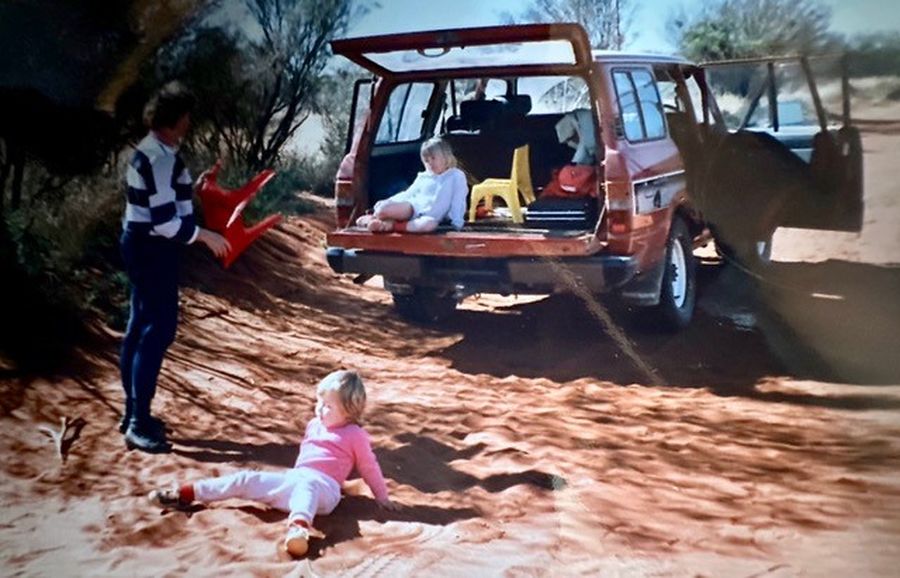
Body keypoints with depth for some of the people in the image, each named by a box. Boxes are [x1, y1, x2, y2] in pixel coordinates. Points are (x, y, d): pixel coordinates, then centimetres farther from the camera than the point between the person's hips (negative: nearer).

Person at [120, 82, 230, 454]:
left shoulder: (152, 151, 13)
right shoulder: (161, 159, -20)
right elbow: (165, 222, -24)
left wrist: (191, 190, 20)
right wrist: (204, 235, -15)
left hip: (143, 244, 11)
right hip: (152, 249, -11)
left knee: (140, 328, 14)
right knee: (158, 330, -9)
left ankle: (133, 414, 24)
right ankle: (139, 425, -6)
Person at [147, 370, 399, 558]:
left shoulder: (355, 436, 0)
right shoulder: (315, 425, 21)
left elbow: (369, 467, 6)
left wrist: (382, 497, 10)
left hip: (322, 487, -7)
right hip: (293, 478, 7)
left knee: (306, 486, -44)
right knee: (246, 479, -6)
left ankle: (299, 526, -75)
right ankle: (186, 493, -8)